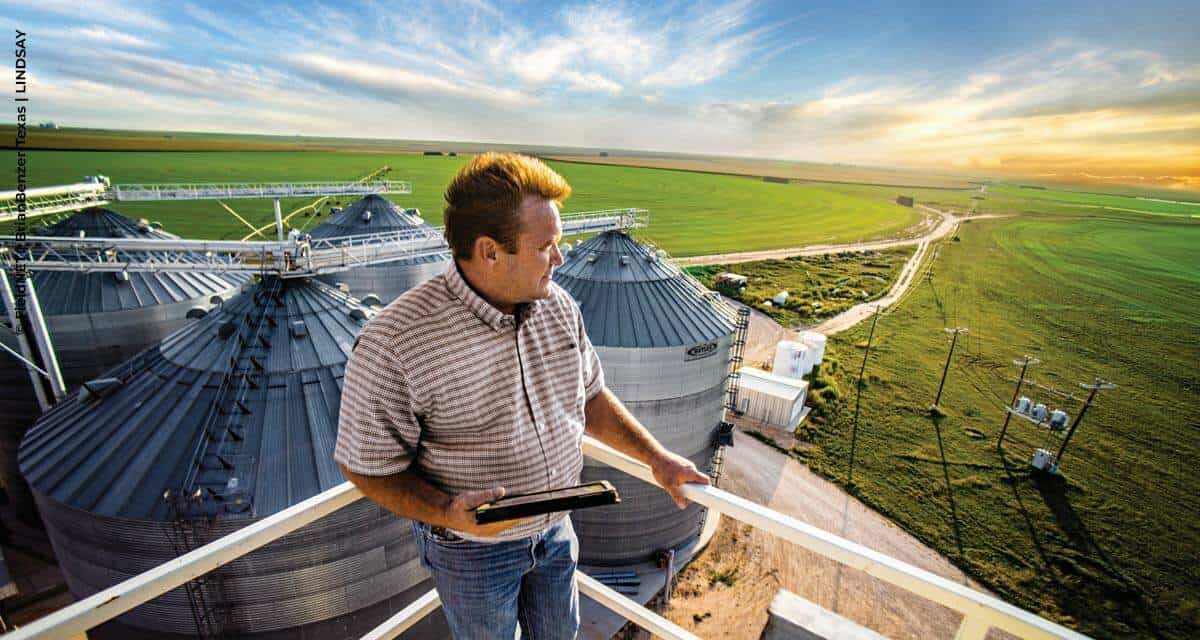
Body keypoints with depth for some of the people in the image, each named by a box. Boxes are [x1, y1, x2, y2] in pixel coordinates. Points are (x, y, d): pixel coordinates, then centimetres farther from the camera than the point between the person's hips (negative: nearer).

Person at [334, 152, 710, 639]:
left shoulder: (559, 306, -10)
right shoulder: (394, 344, -29)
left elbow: (589, 397, 2)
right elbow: (368, 465, -17)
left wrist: (655, 456, -2)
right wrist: (445, 511, -31)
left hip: (555, 529, 5)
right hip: (472, 549, -4)